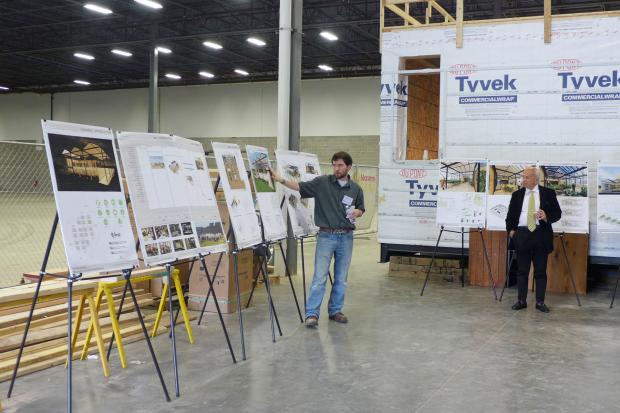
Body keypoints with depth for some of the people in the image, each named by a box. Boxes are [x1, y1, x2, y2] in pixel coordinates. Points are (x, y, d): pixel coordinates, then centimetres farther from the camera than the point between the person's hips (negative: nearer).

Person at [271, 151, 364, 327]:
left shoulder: (356, 189, 5)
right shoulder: (322, 182, -2)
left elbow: (361, 209, 15)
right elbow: (300, 187, -7)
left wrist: (356, 212, -8)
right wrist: (281, 180, -20)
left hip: (346, 237, 3)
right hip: (326, 235, -3)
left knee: (341, 278, 10)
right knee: (319, 277, -6)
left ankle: (335, 311, 22)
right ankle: (312, 314, -1)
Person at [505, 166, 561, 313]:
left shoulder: (548, 193, 5)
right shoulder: (517, 195, 10)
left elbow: (557, 213, 3)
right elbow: (510, 215, 15)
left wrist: (546, 216, -15)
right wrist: (510, 229, 3)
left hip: (541, 235, -1)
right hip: (521, 234, 2)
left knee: (541, 271, 3)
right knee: (522, 270, 5)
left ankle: (540, 302, 11)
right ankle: (522, 301, 13)